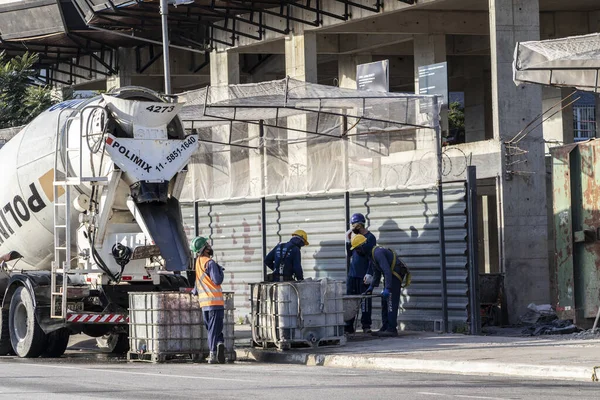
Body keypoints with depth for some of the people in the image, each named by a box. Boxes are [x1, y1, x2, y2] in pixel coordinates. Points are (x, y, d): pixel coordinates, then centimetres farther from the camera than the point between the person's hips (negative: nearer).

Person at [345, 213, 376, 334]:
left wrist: (369, 274, -18)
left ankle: (366, 325, 2)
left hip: (363, 276, -7)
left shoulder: (370, 238, -7)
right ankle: (348, 326, 6)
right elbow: (350, 254, 21)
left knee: (365, 301, -2)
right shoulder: (356, 237, 16)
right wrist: (348, 240, 9)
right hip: (352, 274, 7)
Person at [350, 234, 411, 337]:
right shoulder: (370, 254, 11)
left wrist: (387, 288, -34)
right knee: (384, 302, 10)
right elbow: (377, 273, 22)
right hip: (390, 274, 11)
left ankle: (392, 329, -14)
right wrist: (372, 286, 16)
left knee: (391, 302, -13)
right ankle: (385, 328, 12)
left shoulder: (378, 252, -23)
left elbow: (387, 271, -30)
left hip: (396, 274, -11)